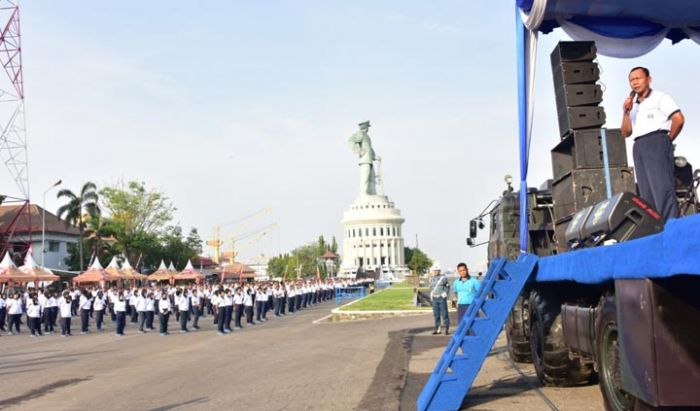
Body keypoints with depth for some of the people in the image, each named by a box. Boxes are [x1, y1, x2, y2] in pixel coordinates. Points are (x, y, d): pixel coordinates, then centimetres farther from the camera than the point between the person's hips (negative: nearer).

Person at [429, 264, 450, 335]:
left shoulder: (443, 277, -4)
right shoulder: (431, 279, 11)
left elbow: (447, 286, 4)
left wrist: (445, 293, -4)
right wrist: (431, 295, 13)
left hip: (442, 298, -5)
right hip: (434, 298, 5)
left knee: (444, 313, -6)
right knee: (436, 314, 6)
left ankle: (447, 329, -1)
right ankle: (437, 329, 12)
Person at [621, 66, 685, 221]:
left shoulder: (660, 97, 7)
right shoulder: (632, 106, 24)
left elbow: (679, 119, -4)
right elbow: (626, 132, 15)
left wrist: (668, 140, 1)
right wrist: (626, 112, 4)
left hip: (656, 142, -6)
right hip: (639, 147, 6)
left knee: (662, 185, -16)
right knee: (646, 191, -1)